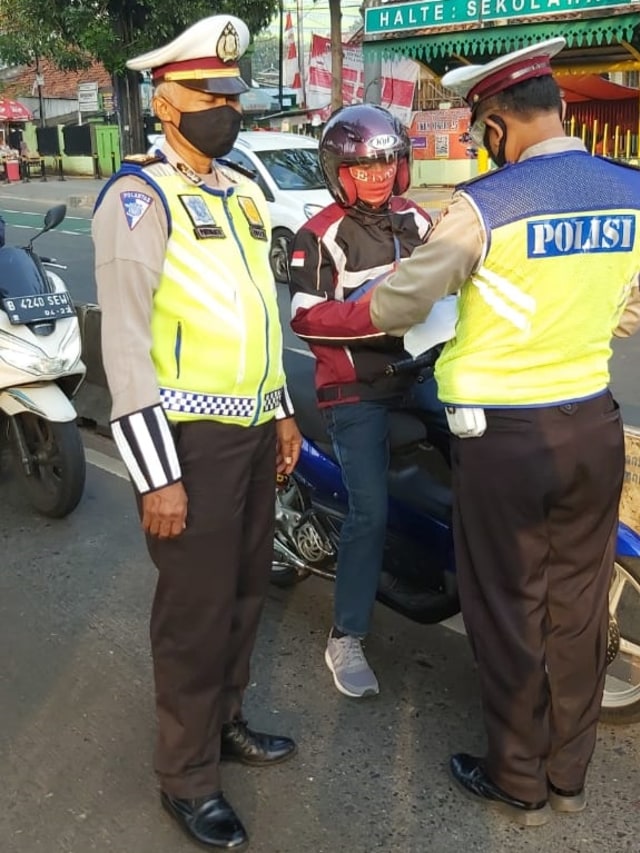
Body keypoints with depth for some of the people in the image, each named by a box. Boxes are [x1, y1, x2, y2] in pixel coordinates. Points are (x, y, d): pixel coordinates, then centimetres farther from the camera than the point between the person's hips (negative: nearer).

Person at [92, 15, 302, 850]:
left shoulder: (243, 192, 14)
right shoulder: (139, 196, -11)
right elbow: (125, 341, -16)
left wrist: (282, 410, 19)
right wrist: (155, 472, -19)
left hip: (253, 428, 8)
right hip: (191, 435, -8)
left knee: (246, 589, 18)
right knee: (195, 609, 3)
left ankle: (226, 720, 39)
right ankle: (187, 777, 22)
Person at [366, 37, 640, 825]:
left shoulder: (485, 206, -17)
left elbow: (398, 305, -8)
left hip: (504, 434, -5)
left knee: (510, 613, 10)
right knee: (577, 605, 17)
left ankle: (518, 784, 28)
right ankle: (568, 773, 35)